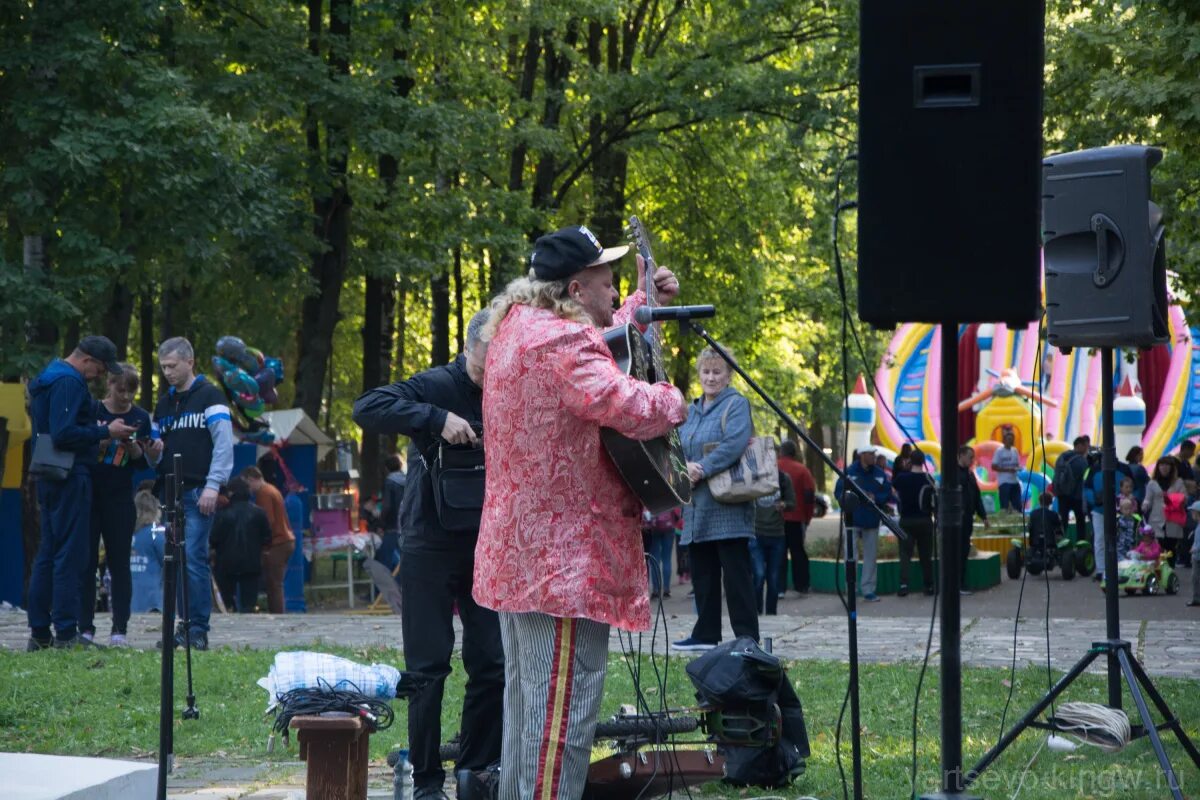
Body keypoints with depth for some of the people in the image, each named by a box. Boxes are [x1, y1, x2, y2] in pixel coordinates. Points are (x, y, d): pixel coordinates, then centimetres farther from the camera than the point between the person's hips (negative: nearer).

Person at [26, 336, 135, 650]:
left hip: (50, 479, 10)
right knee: (70, 555, -8)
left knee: (47, 554, 12)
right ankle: (66, 633, -8)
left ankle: (39, 632, 14)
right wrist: (106, 432, -17)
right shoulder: (69, 383, -15)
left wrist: (98, 435, 14)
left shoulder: (48, 380, 18)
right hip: (70, 479, -10)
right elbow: (64, 434, -24)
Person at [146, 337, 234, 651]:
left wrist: (213, 486, -16)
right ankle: (184, 625, 9)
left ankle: (199, 629, -10)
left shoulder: (209, 396, -1)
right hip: (171, 492, 7)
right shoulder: (163, 404, 21)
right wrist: (153, 452, 2)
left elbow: (224, 444, -8)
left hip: (198, 492, -7)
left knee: (194, 558, -13)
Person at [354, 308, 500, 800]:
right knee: (428, 666, 0)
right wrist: (437, 419, -29)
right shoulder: (438, 387, -10)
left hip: (486, 547, 4)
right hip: (430, 543, -4)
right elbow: (366, 408, -22)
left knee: (493, 665, 4)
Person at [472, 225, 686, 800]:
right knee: (562, 715, -9)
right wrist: (673, 400, -12)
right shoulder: (561, 341, -20)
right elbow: (630, 407, -33)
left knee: (528, 705, 17)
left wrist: (643, 302, 28)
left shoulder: (520, 325, 13)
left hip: (519, 557, 11)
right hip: (565, 561, -11)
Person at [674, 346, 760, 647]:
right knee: (702, 571, 11)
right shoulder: (692, 411, 19)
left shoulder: (737, 405, -3)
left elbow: (735, 445, -17)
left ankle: (747, 637, -4)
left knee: (736, 572, -6)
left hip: (727, 506, -7)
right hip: (697, 508, 7)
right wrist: (685, 466, -9)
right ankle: (706, 634, 18)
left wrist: (702, 470, -18)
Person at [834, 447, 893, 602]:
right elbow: (839, 492, -5)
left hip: (872, 521, 4)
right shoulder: (850, 472, -7)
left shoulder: (879, 473, 3)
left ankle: (868, 589, 14)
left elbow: (888, 494, 5)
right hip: (853, 520, -4)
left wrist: (875, 498, -14)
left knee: (870, 556, 7)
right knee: (851, 555, -5)